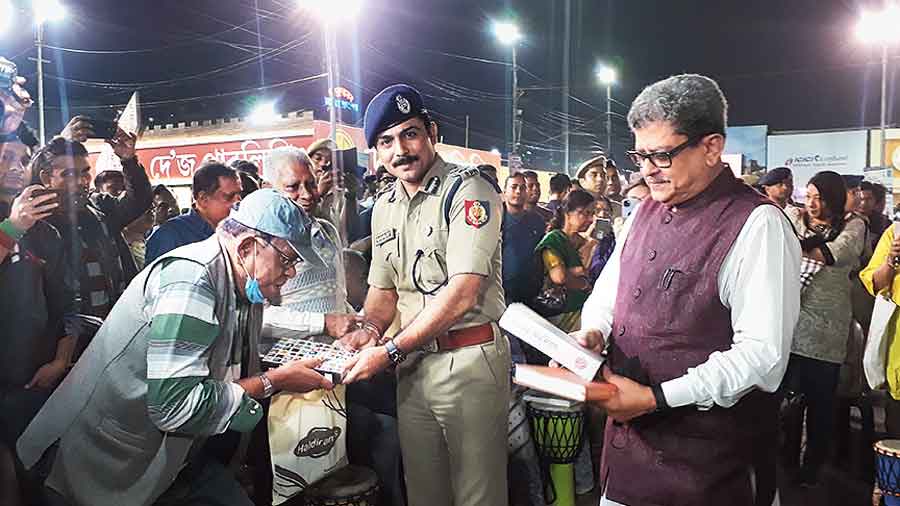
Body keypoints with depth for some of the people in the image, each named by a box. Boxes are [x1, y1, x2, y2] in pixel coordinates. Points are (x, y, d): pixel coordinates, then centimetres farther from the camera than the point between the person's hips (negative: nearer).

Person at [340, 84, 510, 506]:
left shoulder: (468, 190, -13)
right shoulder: (384, 208, 11)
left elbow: (463, 293, -21)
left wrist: (390, 352, -19)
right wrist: (369, 329, -3)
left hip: (470, 360, -6)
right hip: (412, 363, 7)